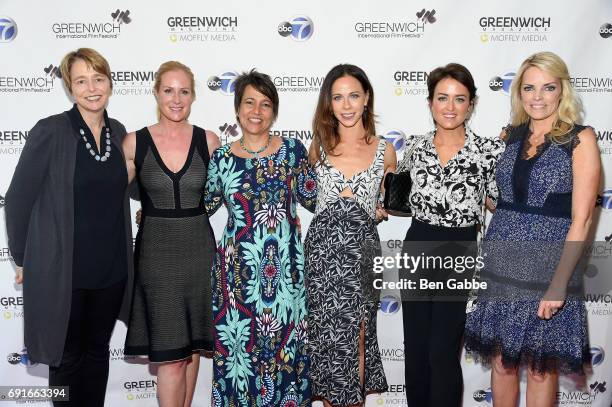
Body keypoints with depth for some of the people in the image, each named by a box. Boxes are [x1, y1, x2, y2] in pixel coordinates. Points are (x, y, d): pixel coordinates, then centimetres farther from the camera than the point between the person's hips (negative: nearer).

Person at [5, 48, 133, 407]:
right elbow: (18, 199, -7)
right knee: (66, 356, 12)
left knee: (98, 350, 18)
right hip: (62, 270, -4)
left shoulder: (118, 132, 3)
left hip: (111, 268, 5)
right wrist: (23, 259, -2)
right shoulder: (50, 132, -13)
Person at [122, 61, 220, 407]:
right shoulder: (135, 142, -3)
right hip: (156, 252, -1)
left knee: (193, 347, 12)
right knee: (170, 355, -2)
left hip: (199, 250, 2)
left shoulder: (209, 141, 0)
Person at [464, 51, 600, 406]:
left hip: (548, 263, -4)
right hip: (501, 262, 4)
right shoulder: (510, 136, 8)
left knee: (541, 367, 9)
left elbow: (581, 219, -12)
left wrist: (560, 281, -17)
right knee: (500, 360, 13)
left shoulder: (581, 139, -6)